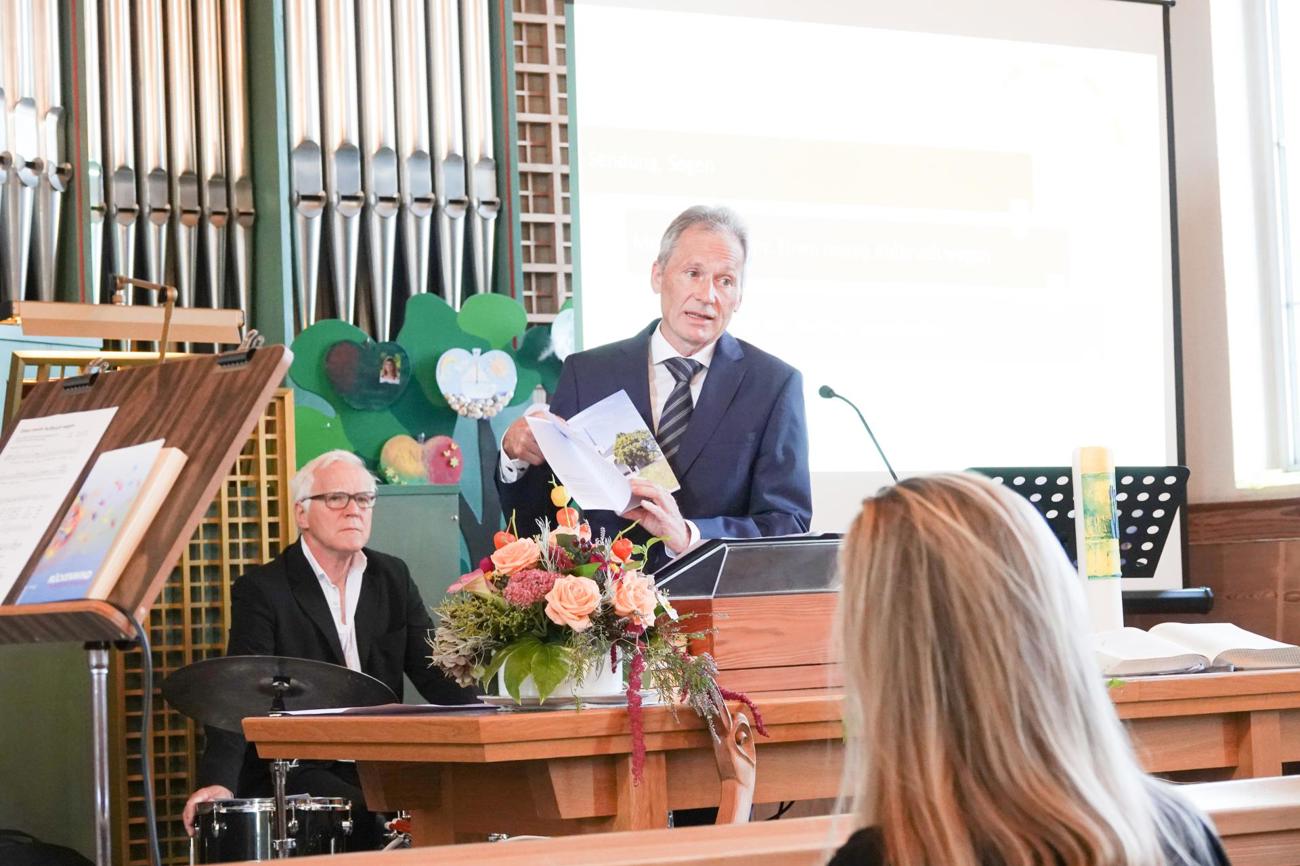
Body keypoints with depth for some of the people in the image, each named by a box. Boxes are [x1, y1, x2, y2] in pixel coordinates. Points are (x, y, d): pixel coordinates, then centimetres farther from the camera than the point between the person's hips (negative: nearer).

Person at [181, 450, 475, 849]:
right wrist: (218, 783, -32)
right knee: (374, 824, -30)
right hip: (293, 771, -5)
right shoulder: (262, 591, -6)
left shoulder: (393, 577, 11)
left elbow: (434, 669, 6)